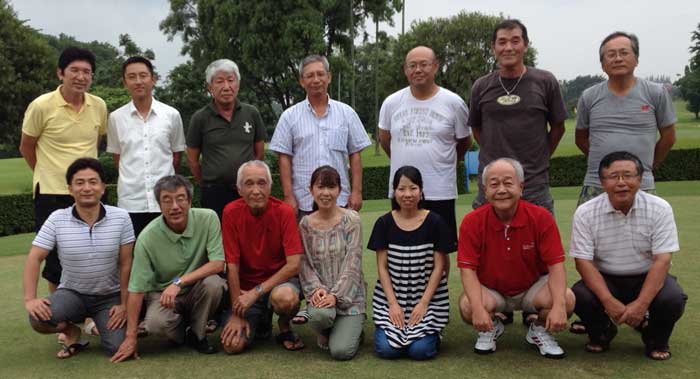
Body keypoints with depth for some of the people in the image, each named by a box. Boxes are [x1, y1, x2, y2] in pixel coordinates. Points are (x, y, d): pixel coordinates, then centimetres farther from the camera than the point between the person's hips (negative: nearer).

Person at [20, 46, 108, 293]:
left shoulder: (99, 106, 1)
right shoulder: (42, 106, -10)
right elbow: (26, 147, 3)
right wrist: (48, 174, 10)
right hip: (52, 194, -3)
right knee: (56, 261, 6)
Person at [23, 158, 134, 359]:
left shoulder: (121, 217, -11)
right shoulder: (57, 219, -9)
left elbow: (125, 264, -6)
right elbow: (34, 259, -8)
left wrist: (124, 304, -6)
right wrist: (30, 298, -20)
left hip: (110, 295, 0)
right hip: (72, 293, 1)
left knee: (117, 347, -18)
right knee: (38, 319, -28)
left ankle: (98, 324, 20)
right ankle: (71, 331, 8)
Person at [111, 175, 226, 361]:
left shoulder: (208, 218, -16)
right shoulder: (147, 237, -17)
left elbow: (218, 264, -19)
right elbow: (136, 288, -15)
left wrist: (179, 282, -30)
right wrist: (131, 337, -14)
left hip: (197, 290, 1)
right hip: (162, 293, -1)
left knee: (212, 283, -32)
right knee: (156, 323, -31)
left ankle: (197, 335, -3)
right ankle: (180, 334, 8)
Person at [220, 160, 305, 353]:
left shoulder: (284, 212, -14)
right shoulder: (231, 212, -10)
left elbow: (294, 264, -18)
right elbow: (232, 265, -9)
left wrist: (257, 291, -22)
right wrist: (237, 313, -11)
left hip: (279, 280, -2)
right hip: (246, 287, 2)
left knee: (284, 297, -37)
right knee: (233, 345, -16)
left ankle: (285, 328, 0)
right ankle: (261, 321, 19)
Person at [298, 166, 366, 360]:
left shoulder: (351, 219, -6)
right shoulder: (306, 224, 2)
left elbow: (352, 263, -11)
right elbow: (305, 264, 0)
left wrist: (335, 295, -20)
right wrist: (316, 289, -18)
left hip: (348, 294, -2)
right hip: (321, 293, 2)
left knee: (341, 351, -17)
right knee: (319, 315, -34)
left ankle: (351, 330, 20)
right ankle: (326, 332, 6)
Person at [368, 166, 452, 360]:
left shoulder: (435, 222, -5)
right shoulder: (384, 223, -1)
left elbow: (438, 267, -4)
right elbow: (382, 267, -1)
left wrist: (423, 303, -12)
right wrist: (393, 303, -10)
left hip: (429, 296, -1)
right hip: (391, 296, 1)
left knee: (420, 350, -17)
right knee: (387, 349, -15)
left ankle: (432, 330, 16)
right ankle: (387, 326, 18)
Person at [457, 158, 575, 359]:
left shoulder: (541, 218, -15)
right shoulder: (472, 222, -16)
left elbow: (556, 265, -16)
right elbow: (467, 269, -17)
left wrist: (559, 306, -32)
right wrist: (478, 308, -33)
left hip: (533, 287, 1)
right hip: (490, 290, 0)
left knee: (567, 299, -28)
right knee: (467, 307, -32)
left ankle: (539, 331, 8)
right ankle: (491, 328, 7)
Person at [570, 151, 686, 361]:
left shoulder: (660, 209, -11)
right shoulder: (585, 213, -11)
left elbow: (662, 260, -15)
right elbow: (583, 262, -12)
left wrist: (642, 303, -26)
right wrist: (608, 301, -25)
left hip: (647, 278, 0)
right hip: (604, 280, 0)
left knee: (673, 299, -30)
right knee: (580, 297, -29)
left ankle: (656, 340, 7)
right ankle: (601, 333, 8)